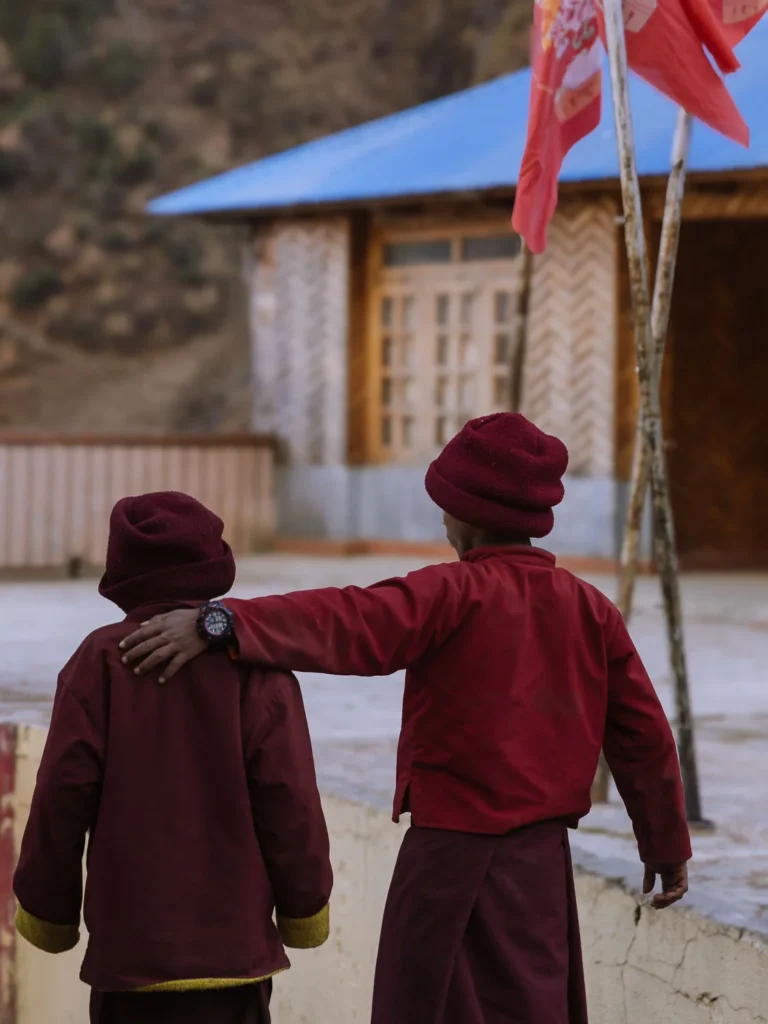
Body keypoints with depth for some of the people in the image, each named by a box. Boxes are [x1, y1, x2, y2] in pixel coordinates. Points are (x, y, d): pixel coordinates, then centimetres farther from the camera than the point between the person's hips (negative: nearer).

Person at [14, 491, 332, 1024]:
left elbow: (64, 795, -5)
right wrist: (305, 905, 9)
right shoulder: (254, 664, -4)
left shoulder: (101, 661, -4)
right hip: (234, 939, 0)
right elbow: (289, 799, -5)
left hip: (127, 942, 0)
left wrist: (46, 909, 8)